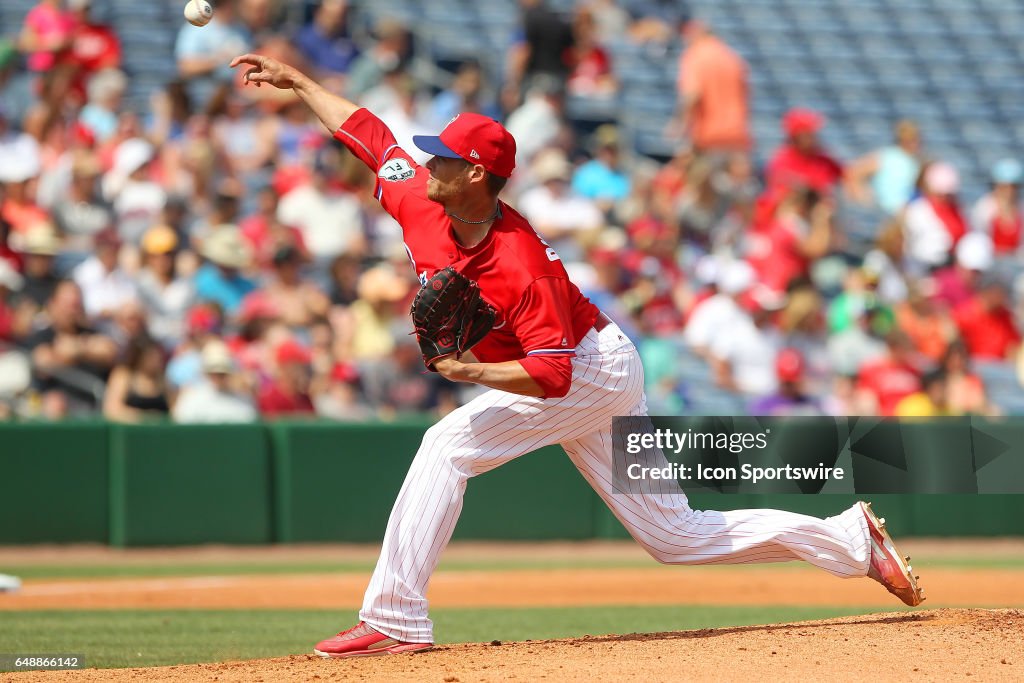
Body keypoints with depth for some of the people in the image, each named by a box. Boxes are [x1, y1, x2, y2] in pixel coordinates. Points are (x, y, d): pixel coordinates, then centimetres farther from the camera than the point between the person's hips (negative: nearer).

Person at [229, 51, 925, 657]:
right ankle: (852, 540, 16)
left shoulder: (522, 266, -30)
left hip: (593, 369, -9)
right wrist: (296, 79, 8)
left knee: (449, 443, -21)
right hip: (600, 383, 9)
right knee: (677, 534, 10)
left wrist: (468, 370, -37)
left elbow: (551, 376, -32)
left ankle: (395, 620, -20)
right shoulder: (420, 203, -8)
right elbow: (368, 132, 6)